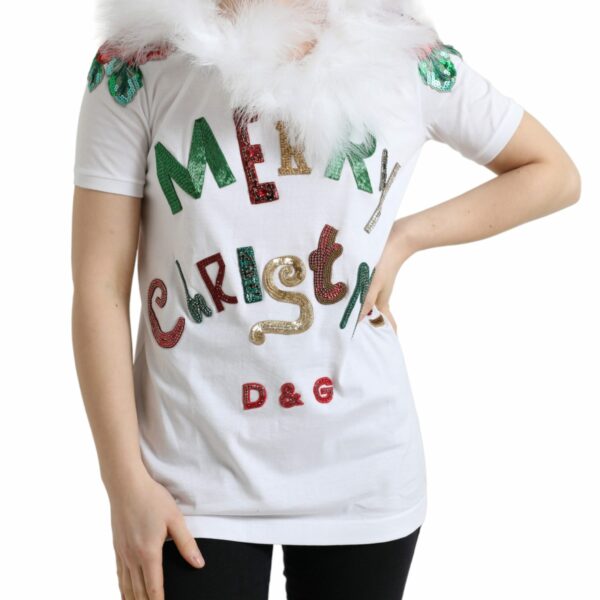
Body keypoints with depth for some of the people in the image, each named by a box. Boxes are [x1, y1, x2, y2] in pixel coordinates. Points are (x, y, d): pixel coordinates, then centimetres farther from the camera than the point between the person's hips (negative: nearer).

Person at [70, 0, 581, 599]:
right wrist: (126, 484, -8)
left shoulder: (405, 52, 0)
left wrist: (407, 236, -2)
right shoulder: (137, 61, -5)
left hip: (363, 468, 2)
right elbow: (100, 285, -6)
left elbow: (554, 173, 11)